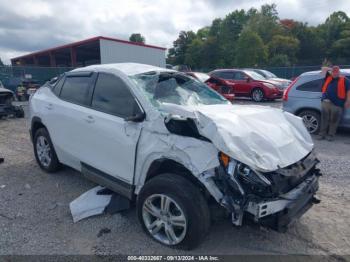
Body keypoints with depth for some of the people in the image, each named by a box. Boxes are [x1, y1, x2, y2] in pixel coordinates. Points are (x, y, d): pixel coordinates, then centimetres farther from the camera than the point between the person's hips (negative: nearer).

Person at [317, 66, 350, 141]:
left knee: (334, 120, 2)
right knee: (324, 119, 3)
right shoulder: (328, 77, 17)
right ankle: (322, 134, 9)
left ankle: (331, 135, 10)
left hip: (337, 103, -2)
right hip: (326, 101, 2)